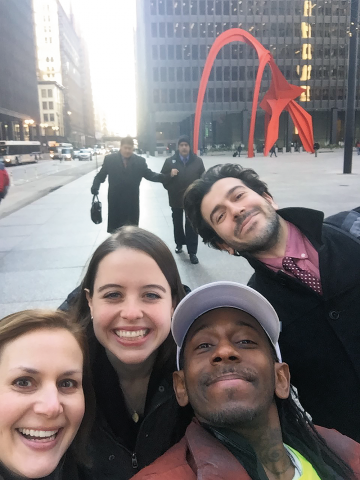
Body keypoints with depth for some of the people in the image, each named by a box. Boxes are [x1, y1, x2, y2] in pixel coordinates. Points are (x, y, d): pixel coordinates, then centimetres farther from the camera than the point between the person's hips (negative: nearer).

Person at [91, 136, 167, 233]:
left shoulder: (140, 161, 1)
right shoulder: (109, 159, -1)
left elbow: (149, 174, -1)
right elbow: (101, 175, 4)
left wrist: (160, 176, -22)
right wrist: (95, 186, -14)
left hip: (132, 203, 1)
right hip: (115, 202, -1)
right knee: (115, 232, 10)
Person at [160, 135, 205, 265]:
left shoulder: (197, 161, -2)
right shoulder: (170, 161, -3)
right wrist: (170, 175, -21)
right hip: (176, 198, 1)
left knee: (191, 226, -1)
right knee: (177, 223, 18)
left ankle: (192, 252, 5)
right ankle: (179, 243, 40)